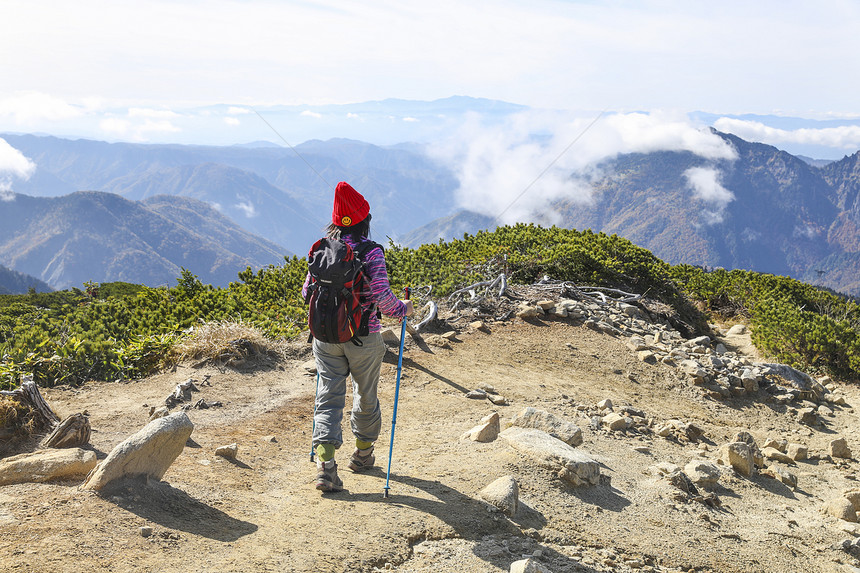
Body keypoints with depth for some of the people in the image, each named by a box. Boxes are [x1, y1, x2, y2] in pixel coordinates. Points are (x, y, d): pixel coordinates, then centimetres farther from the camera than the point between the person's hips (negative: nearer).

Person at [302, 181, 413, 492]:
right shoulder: (371, 252, -14)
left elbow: (308, 291, 6)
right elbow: (382, 297, -20)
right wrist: (403, 309, 0)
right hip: (363, 338, -3)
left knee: (329, 396, 4)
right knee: (366, 395, 18)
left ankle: (325, 463, -10)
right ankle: (363, 453, 36)